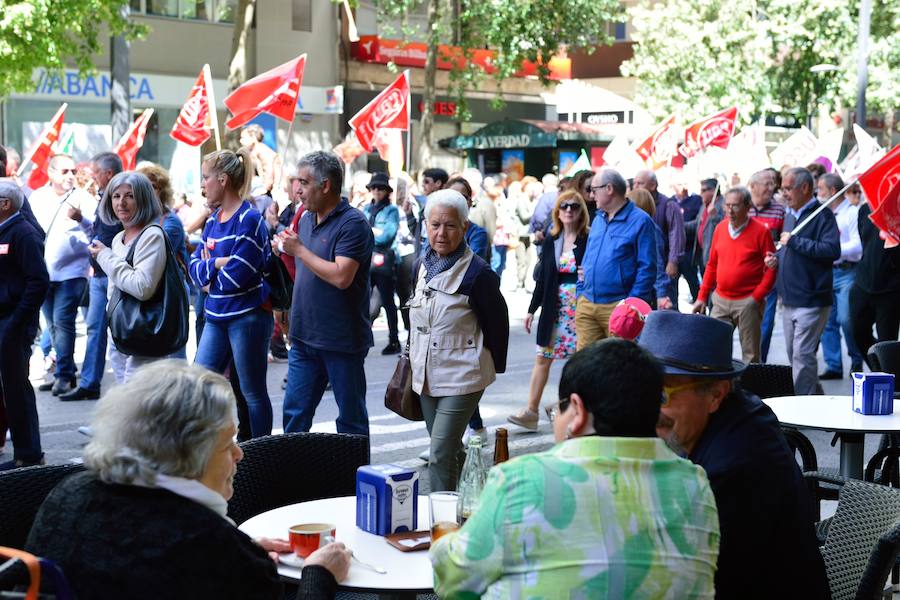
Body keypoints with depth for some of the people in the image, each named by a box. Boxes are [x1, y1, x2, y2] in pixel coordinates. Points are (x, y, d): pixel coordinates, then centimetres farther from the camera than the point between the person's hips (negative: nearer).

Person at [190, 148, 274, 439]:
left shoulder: (249, 220, -13)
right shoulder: (213, 220, 11)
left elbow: (237, 276, -20)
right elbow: (195, 266, 5)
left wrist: (208, 275, -2)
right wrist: (217, 264, -15)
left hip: (248, 316, -8)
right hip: (217, 316, 8)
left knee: (253, 393, 3)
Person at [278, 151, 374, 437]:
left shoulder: (353, 223, -14)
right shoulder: (306, 219, 13)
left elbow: (341, 277, -25)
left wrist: (299, 249, -17)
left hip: (342, 340, -8)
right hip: (305, 336, 8)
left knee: (351, 419, 5)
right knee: (294, 414, 10)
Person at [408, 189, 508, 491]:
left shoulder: (477, 273, -16)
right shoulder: (423, 266, 6)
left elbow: (497, 324, -8)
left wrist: (494, 369, -2)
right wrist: (412, 357, 19)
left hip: (462, 377, -7)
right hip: (426, 373, 7)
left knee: (441, 454, -13)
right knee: (449, 450, 18)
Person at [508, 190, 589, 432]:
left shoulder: (589, 240, -5)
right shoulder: (551, 240, 7)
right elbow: (543, 276, 11)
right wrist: (532, 309, 11)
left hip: (580, 305, -4)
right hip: (554, 307, 4)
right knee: (542, 357, 3)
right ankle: (531, 411, 6)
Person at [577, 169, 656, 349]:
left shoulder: (640, 221, -7)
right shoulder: (598, 220, 17)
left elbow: (647, 268, -11)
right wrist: (581, 294, 13)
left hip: (617, 307, -6)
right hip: (586, 305, 6)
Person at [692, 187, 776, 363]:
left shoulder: (760, 232, -6)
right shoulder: (720, 228, 8)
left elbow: (771, 268, -6)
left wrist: (756, 297, -13)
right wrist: (702, 296, 11)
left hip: (747, 302, -5)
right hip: (720, 300, 5)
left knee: (750, 355, 1)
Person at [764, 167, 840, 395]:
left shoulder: (822, 215, -10)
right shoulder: (790, 216, 16)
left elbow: (832, 250, -24)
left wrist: (794, 241, -20)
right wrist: (777, 257, 9)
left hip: (811, 300, -9)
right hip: (789, 299, 9)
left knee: (803, 355, -10)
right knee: (793, 354, 14)